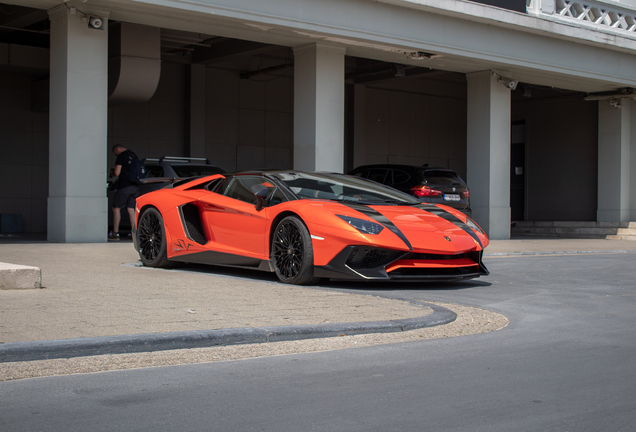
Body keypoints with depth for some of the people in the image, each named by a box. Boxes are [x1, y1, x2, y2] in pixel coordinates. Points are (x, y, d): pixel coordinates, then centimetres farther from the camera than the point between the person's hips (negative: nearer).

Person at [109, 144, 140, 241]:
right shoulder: (134, 155, 16)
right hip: (135, 187, 7)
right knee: (131, 209, 7)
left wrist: (112, 173, 10)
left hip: (124, 186, -7)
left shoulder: (121, 156, -7)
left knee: (116, 208, 3)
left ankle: (115, 233, 3)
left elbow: (117, 172, -13)